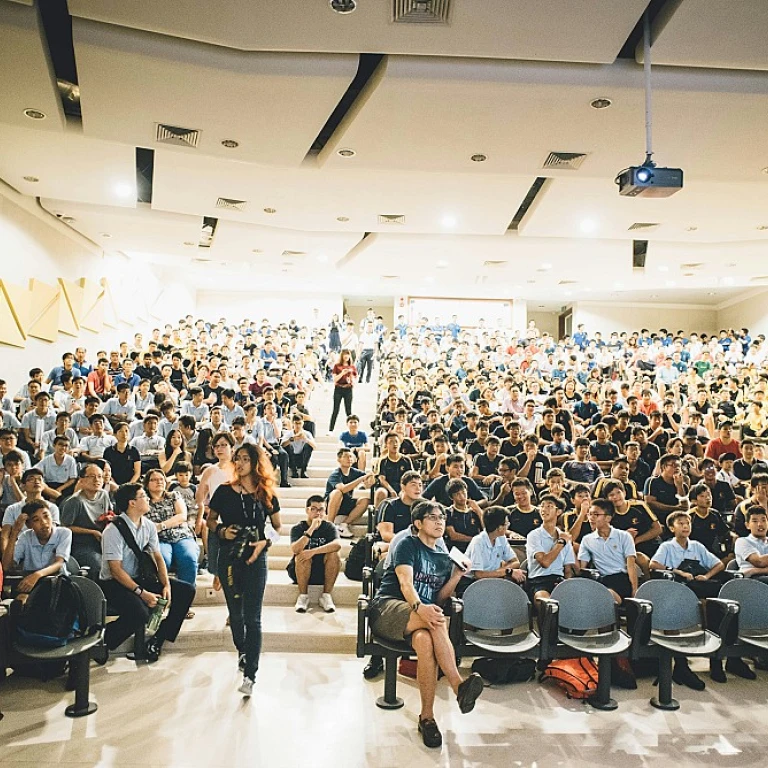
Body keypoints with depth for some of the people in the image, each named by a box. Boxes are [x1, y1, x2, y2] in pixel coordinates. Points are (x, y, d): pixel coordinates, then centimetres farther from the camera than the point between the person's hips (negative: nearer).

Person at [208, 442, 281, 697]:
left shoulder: (266, 495, -1)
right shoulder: (224, 491, -1)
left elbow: (277, 527, 9)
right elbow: (210, 520, 10)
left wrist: (265, 542, -9)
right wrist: (221, 531, -10)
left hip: (255, 559, -2)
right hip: (229, 558, 2)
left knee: (252, 617, -5)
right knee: (235, 612, 16)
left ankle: (250, 675, -2)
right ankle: (242, 652, 43)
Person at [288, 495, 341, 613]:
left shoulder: (329, 527, -2)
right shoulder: (298, 528, -5)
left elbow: (337, 544, -24)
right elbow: (295, 549, -25)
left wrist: (313, 551, -35)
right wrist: (312, 528, -29)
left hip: (324, 572, 1)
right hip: (300, 572, -1)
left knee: (334, 555, -26)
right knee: (303, 555, -30)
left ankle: (326, 596, -16)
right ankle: (303, 596, -17)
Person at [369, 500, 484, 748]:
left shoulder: (444, 558, 20)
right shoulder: (407, 544, 2)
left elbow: (438, 600, 17)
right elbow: (405, 582, -16)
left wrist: (457, 575, 2)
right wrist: (419, 607, -38)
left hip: (422, 616, 4)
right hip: (388, 609, -4)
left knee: (425, 641, -36)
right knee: (437, 620, -37)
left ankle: (427, 717, -30)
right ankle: (459, 687, -35)